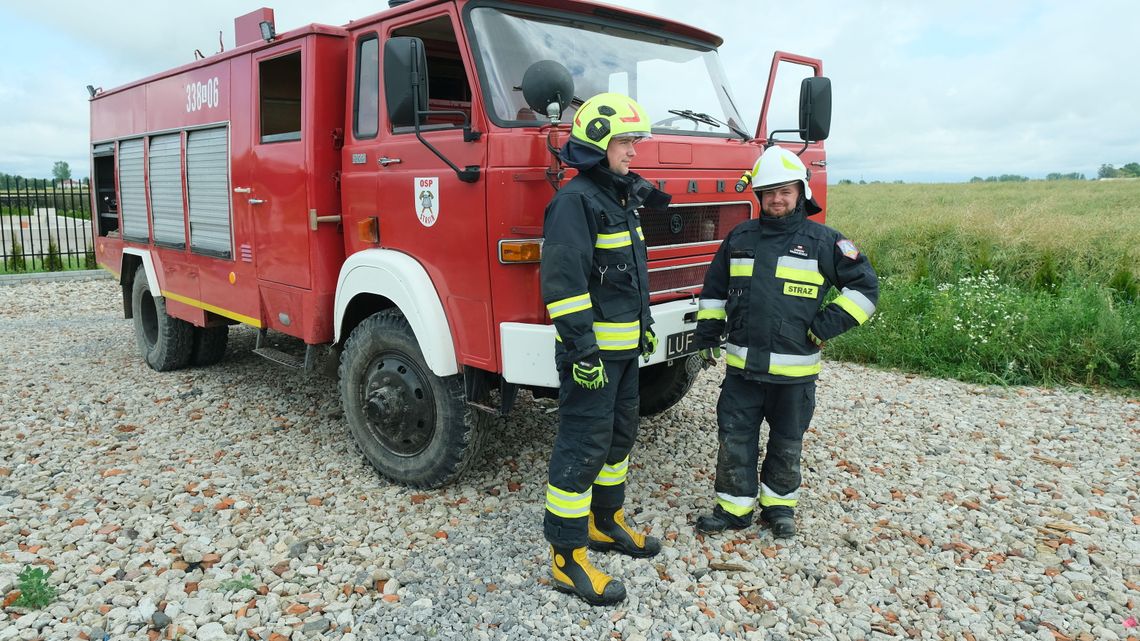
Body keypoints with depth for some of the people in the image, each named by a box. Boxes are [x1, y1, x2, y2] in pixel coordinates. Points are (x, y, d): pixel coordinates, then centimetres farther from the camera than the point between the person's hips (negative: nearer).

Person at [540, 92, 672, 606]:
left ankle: (606, 523, 36)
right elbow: (563, 280, -23)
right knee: (583, 447, -4)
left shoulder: (621, 197, 14)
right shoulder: (575, 201, -16)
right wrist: (583, 350, -25)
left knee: (619, 437, 19)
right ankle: (567, 558, 7)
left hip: (624, 347, 10)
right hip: (591, 351, -10)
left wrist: (644, 326, 22)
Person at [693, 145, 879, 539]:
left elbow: (864, 285, 0)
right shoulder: (740, 238, 7)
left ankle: (779, 506, 31)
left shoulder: (823, 241, -3)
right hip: (742, 366, 3)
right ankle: (735, 507, 20)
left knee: (786, 444, 14)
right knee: (734, 439, 7)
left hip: (794, 369, -2)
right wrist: (707, 332, 9)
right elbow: (714, 289, 16)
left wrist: (828, 324, -8)